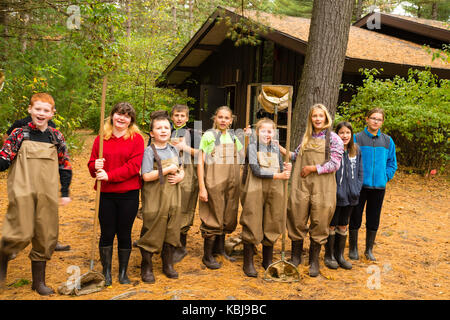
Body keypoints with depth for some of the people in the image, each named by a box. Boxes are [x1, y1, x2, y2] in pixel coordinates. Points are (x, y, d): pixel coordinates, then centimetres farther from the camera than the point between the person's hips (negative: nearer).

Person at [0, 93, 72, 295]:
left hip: (47, 195, 3)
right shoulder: (19, 134, 2)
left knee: (46, 237, 6)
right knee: (22, 235, -10)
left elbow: (65, 165, 15)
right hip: (22, 193, -3)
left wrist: (65, 192, 13)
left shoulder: (57, 137, 10)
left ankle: (39, 281, 22)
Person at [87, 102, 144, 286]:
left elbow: (134, 166, -11)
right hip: (105, 194, 2)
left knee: (124, 234, 7)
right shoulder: (101, 139, 8)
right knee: (106, 234, 7)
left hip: (129, 195, -2)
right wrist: (96, 166, -13)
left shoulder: (137, 138, 0)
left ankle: (123, 272, 22)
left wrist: (109, 175, -17)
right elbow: (92, 165, 11)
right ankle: (106, 271, 22)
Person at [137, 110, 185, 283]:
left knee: (171, 231, 12)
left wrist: (179, 177, -4)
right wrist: (168, 169, -17)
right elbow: (146, 176, -18)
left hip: (173, 197, 6)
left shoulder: (173, 149, 9)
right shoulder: (149, 152, -10)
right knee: (152, 232, 2)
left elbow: (181, 169, 19)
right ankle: (146, 268, 17)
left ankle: (168, 265, 28)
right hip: (155, 199, -6)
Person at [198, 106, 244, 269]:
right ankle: (207, 256, 10)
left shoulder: (233, 137, 13)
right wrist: (202, 187, -14)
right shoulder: (208, 135, -3)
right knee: (214, 219, -2)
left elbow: (244, 155, 20)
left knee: (228, 217, 13)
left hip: (232, 183, 6)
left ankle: (220, 248, 31)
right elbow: (200, 162, -7)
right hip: (214, 182, -6)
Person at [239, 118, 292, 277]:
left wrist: (286, 170, -8)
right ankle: (248, 263, 9)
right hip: (255, 191, -4)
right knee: (252, 226, -2)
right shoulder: (252, 146, -2)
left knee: (271, 226, 8)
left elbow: (280, 172, 14)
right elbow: (256, 170, -13)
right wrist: (277, 175, -17)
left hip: (274, 192, 5)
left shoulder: (276, 149, 14)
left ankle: (268, 261, 23)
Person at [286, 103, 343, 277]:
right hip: (302, 185, 3)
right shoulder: (306, 137, 13)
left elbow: (335, 164, -7)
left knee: (319, 223, 2)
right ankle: (296, 257, 21)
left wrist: (313, 168, -10)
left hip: (322, 187, -3)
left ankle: (314, 261, 17)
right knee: (297, 221, 6)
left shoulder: (333, 138, 0)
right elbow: (297, 155, 23)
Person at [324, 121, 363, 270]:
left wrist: (356, 189, 3)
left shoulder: (356, 150, 5)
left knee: (343, 226, 16)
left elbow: (360, 172, 12)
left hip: (350, 196, 5)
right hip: (334, 196, -5)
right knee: (331, 226, 7)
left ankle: (340, 255, 29)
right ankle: (329, 256, 22)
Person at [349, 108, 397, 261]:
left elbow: (392, 163, 13)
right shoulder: (357, 138, -4)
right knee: (355, 218, 4)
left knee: (373, 220, 11)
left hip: (379, 187, 3)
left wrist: (385, 177, 0)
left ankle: (369, 250, 25)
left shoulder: (388, 141, 6)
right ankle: (353, 248, 19)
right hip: (360, 185, -3)